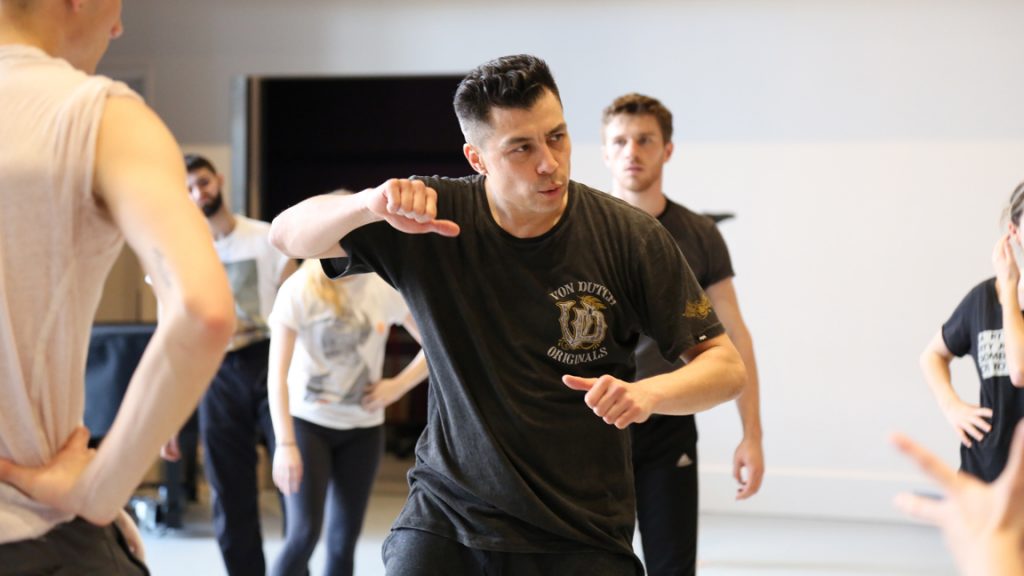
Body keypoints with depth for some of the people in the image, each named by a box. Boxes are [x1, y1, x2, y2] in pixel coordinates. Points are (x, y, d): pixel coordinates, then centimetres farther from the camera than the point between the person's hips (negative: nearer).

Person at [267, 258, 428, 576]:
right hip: (307, 421, -3)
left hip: (363, 427, 3)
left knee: (344, 539, 6)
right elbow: (277, 373, -17)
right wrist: (285, 444, -23)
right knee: (303, 533, -14)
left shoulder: (385, 288, -5)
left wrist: (399, 385, -8)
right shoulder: (299, 289, -15)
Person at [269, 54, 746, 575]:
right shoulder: (433, 218, -7)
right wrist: (369, 203, -27)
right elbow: (288, 234, -5)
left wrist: (647, 393, -28)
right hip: (446, 514, 1)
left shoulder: (629, 236, -10)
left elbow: (725, 366, -6)